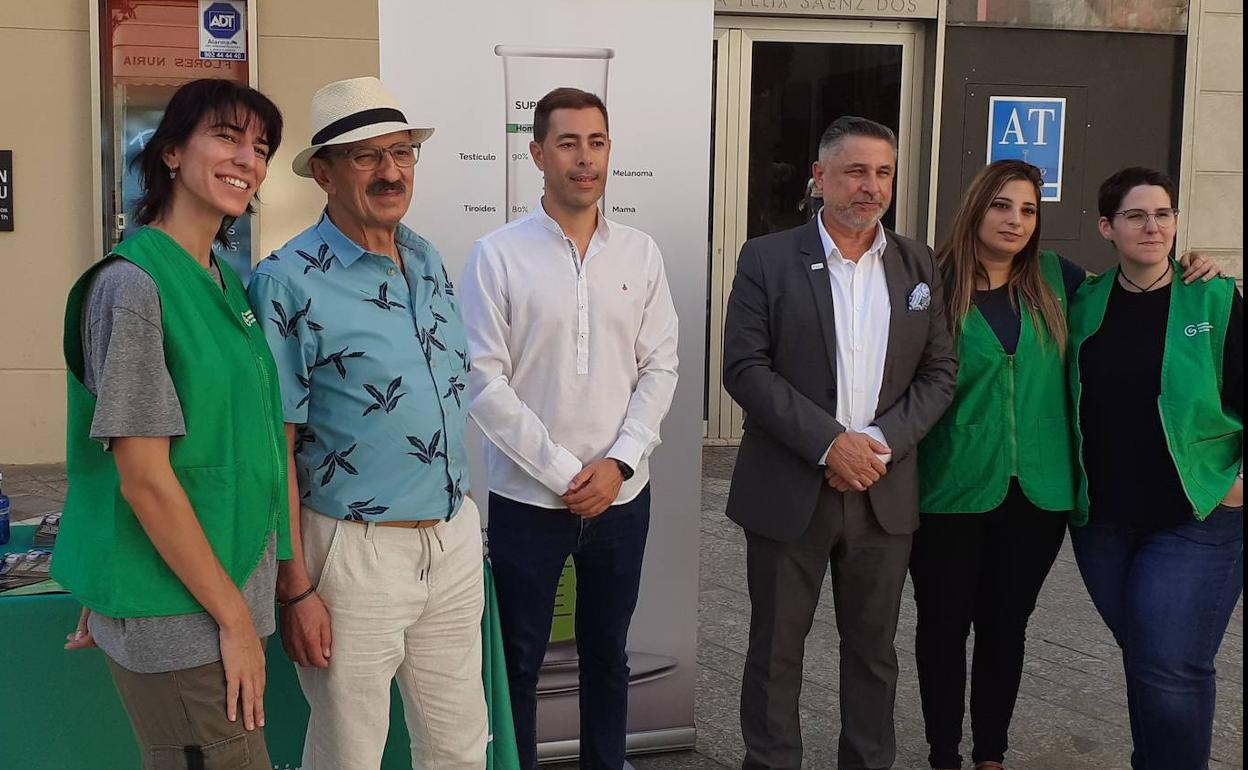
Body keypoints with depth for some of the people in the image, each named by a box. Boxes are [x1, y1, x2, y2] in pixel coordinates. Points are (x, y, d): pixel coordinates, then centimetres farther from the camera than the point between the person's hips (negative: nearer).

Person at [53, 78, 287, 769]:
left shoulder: (224, 283, 9)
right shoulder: (133, 285, -16)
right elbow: (145, 481, -18)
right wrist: (235, 619, -14)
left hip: (229, 583, 8)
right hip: (176, 619, -8)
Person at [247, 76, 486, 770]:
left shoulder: (430, 262, 8)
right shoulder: (290, 282, -13)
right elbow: (276, 445, -13)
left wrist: (464, 521, 15)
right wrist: (296, 588, -13)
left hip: (457, 537, 6)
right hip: (357, 552, -6)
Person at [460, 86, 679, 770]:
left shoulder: (640, 253, 3)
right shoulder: (497, 256, -8)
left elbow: (659, 367, 3)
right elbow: (484, 382, -11)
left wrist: (619, 462, -9)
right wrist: (562, 473, -13)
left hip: (622, 495, 3)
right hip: (527, 499, -3)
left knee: (607, 654, 18)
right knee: (519, 661, 9)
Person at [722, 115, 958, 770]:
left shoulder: (918, 266, 7)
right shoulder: (767, 259, -4)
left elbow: (939, 372, 5)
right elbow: (745, 368, -10)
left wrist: (882, 440, -11)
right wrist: (830, 441, -18)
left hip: (884, 491, 3)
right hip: (788, 491, -3)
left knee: (873, 649, 14)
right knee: (775, 648, 8)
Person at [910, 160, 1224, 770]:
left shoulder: (1054, 279, 5)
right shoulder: (936, 286, -5)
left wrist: (1192, 274, 4)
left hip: (1037, 492, 3)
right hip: (952, 491, -3)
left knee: (1006, 627, 14)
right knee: (944, 626, 7)